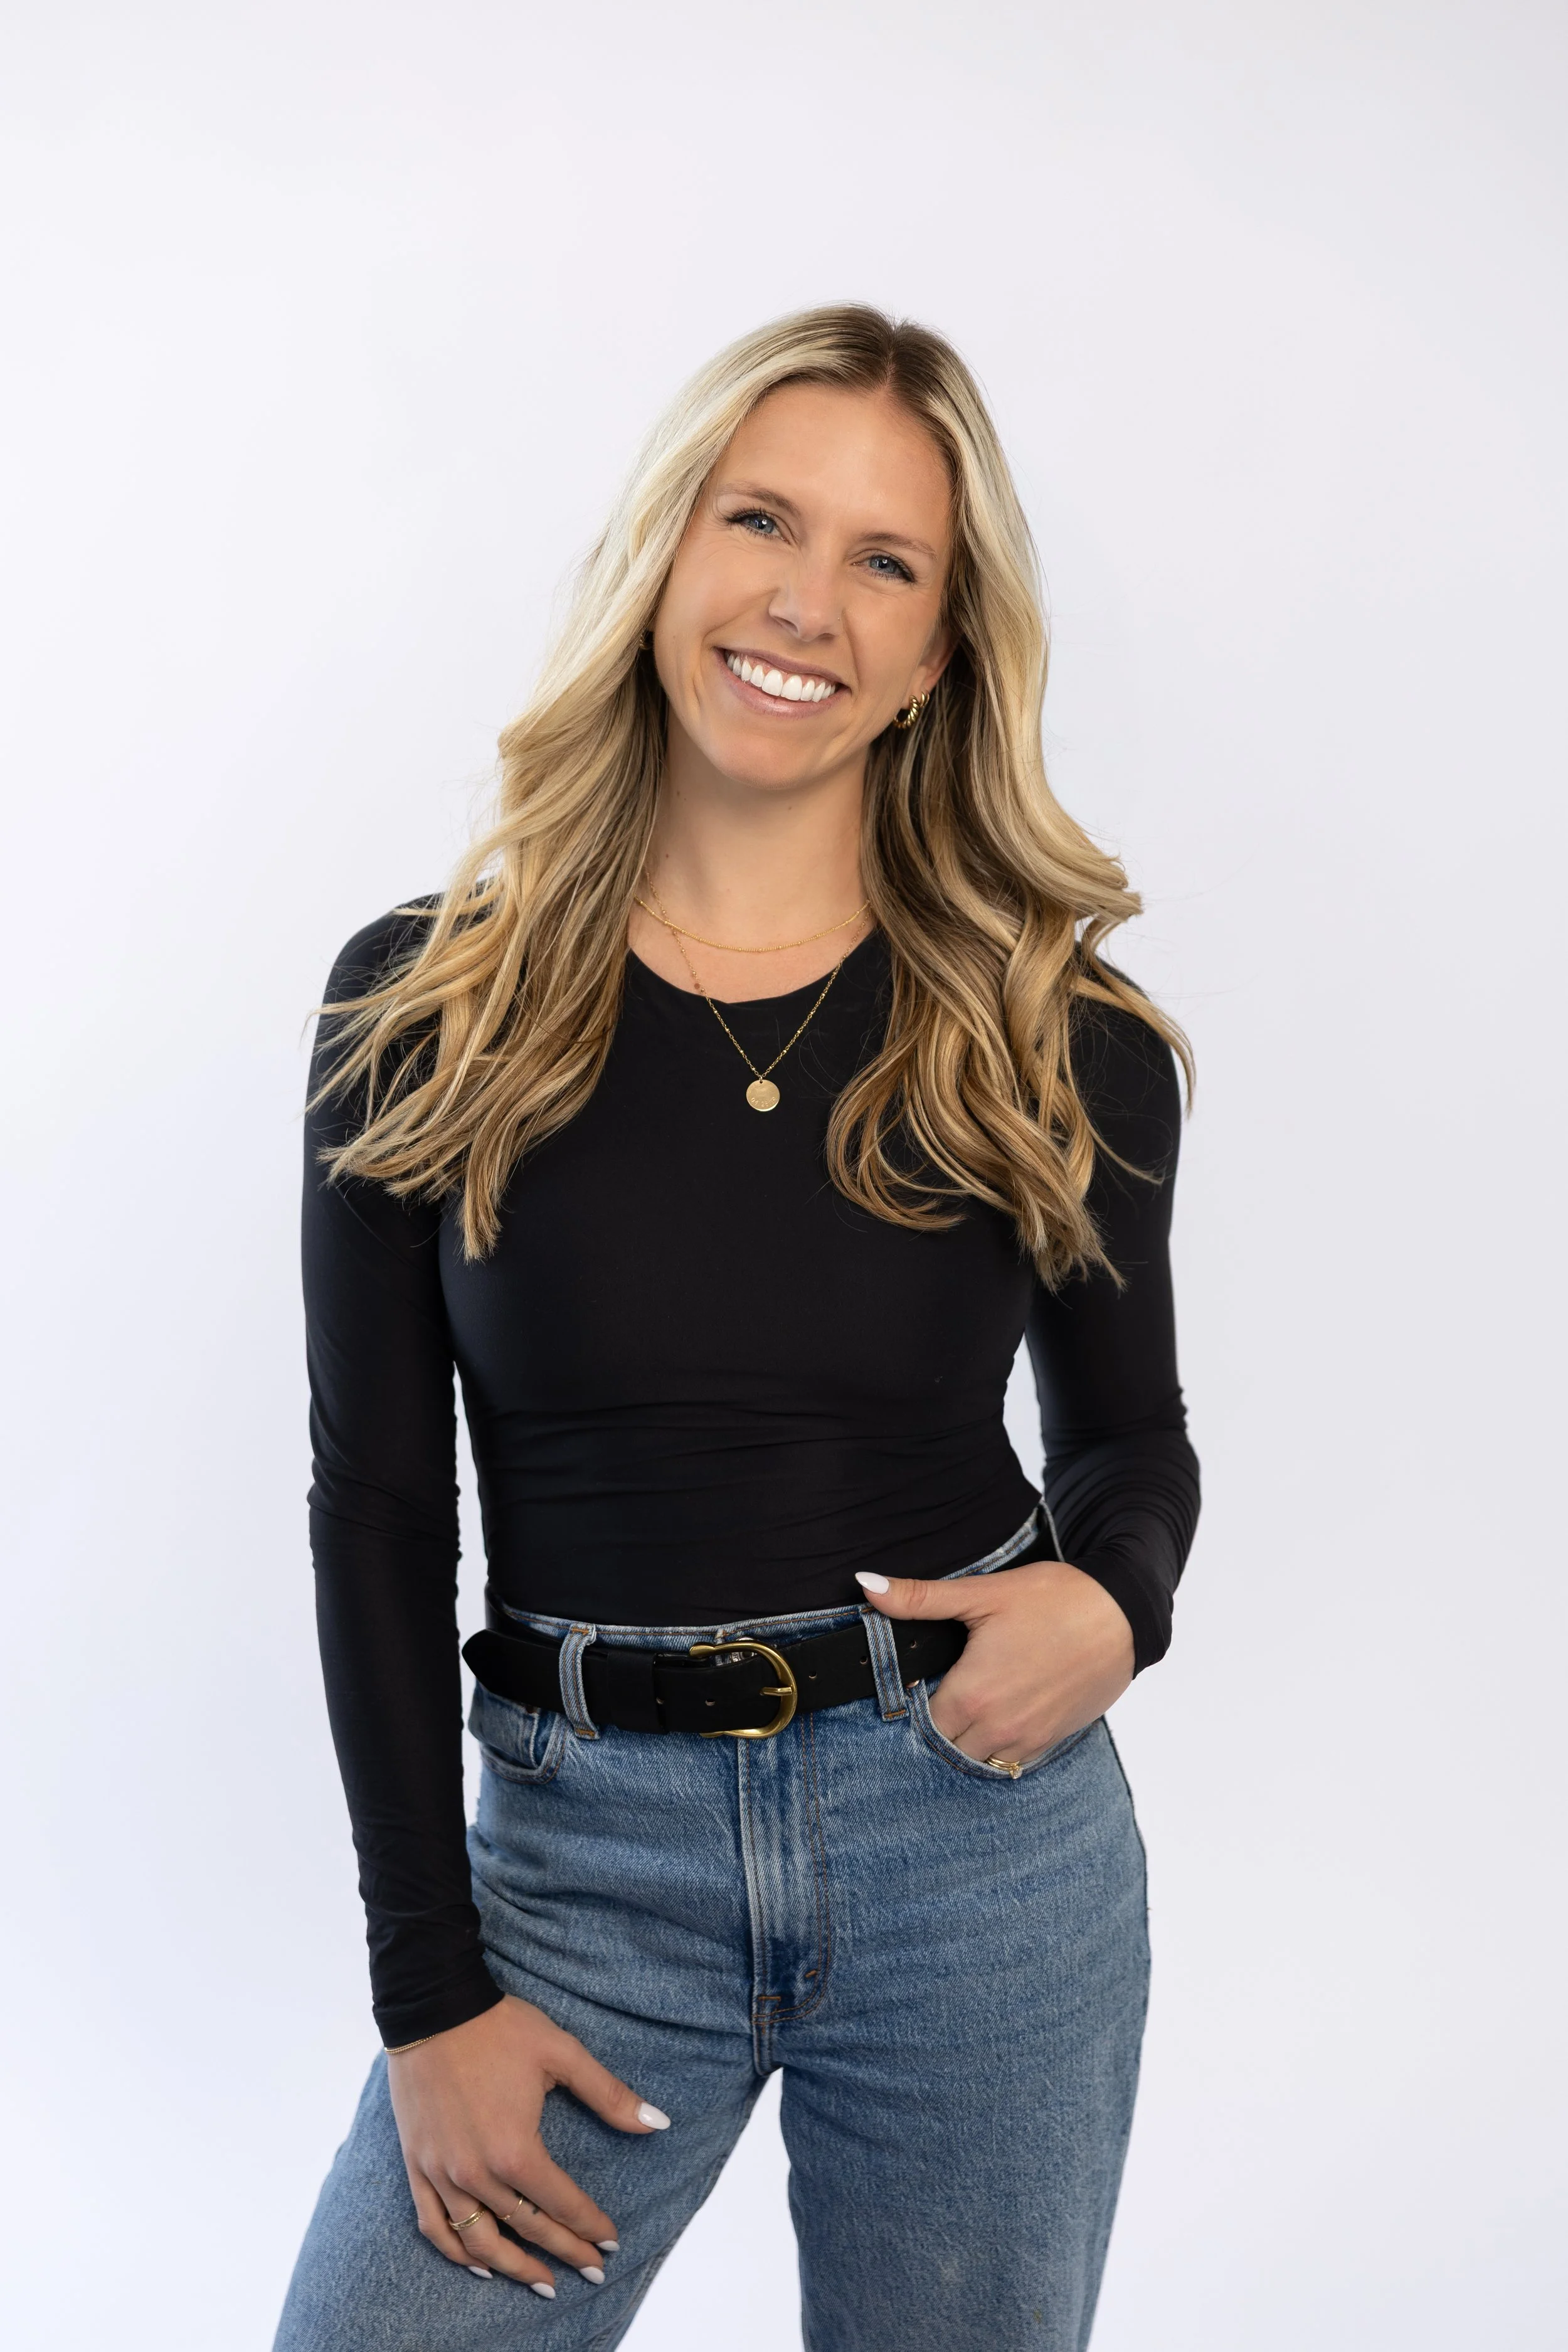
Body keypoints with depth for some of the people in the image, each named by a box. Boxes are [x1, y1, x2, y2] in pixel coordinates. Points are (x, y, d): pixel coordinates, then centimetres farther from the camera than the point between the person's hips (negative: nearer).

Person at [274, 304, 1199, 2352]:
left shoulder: (1056, 1028, -2)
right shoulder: (425, 1009, -4)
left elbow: (1130, 1429, 10)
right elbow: (378, 1510, -2)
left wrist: (1113, 1596, -14)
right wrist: (431, 1989, -4)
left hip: (984, 1848, 1)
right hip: (586, 1853, 0)